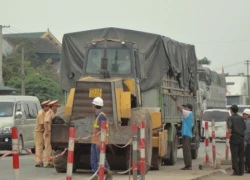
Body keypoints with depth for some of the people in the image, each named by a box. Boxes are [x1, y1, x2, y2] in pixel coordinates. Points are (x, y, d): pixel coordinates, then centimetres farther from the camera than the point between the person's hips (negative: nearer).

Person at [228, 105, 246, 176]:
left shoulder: (230, 118, -5)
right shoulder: (241, 118, 10)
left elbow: (229, 126, -22)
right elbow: (244, 127, 5)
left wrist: (230, 132, -8)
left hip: (234, 138, -4)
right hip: (241, 137, 4)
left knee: (234, 156, -2)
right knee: (241, 155, 9)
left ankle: (236, 171, -5)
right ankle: (241, 171, 8)